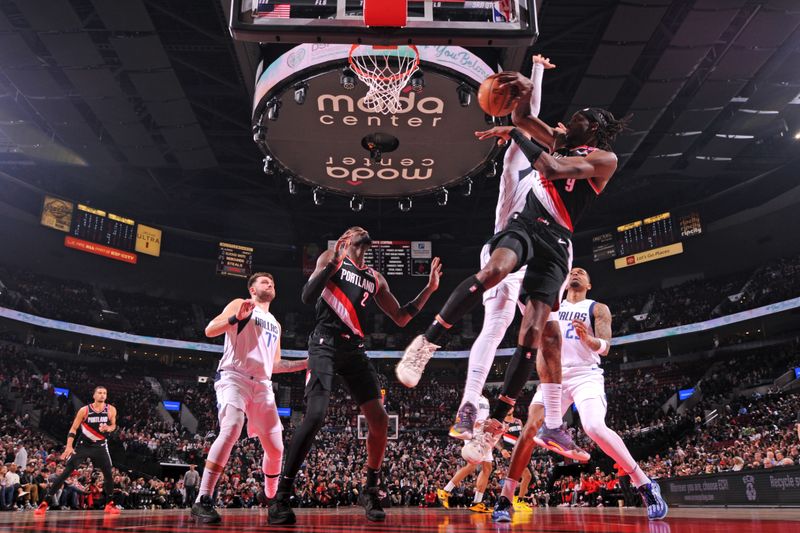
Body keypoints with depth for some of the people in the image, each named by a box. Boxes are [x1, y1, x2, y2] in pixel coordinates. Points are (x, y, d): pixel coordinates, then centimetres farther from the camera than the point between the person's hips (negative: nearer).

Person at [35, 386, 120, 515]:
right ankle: (45, 502, -4)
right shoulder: (84, 410, -12)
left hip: (100, 446, 2)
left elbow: (113, 425, 8)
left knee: (108, 473, -2)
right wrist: (69, 446, -19)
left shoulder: (111, 410, -7)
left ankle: (110, 504, 13)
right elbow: (73, 429, -8)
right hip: (83, 445, -2)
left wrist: (108, 428, -16)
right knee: (66, 472, -10)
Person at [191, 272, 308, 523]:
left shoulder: (275, 324, 27)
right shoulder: (240, 305, 8)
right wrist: (236, 318, -20)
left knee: (276, 448, 4)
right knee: (231, 429, -30)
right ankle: (203, 501, -26)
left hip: (263, 385, 7)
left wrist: (305, 363, 19)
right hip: (234, 377, -6)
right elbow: (209, 330, -4)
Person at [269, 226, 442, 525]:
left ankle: (370, 492, 15)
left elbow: (400, 319, 19)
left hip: (355, 350, 6)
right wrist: (332, 263, -18)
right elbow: (307, 297, -9)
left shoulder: (375, 278, 20)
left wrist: (429, 289, 12)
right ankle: (281, 496, -13)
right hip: (325, 344, -6)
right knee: (315, 415, -22)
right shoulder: (330, 259, 6)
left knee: (379, 420, -2)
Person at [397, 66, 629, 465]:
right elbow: (522, 117, 21)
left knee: (532, 334, -11)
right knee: (494, 270, -34)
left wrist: (514, 134, -7)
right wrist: (525, 92, -1)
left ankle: (494, 423, -5)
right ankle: (427, 341, -28)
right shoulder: (561, 142, 22)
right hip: (524, 224, 3)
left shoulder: (604, 158, 3)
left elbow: (552, 169, -14)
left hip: (555, 241, -3)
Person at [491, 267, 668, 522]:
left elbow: (605, 347, -5)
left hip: (586, 375, -3)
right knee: (529, 431, -11)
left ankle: (646, 486, -12)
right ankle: (504, 499, -6)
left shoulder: (598, 309, 7)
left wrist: (587, 338, -27)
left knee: (595, 428, -28)